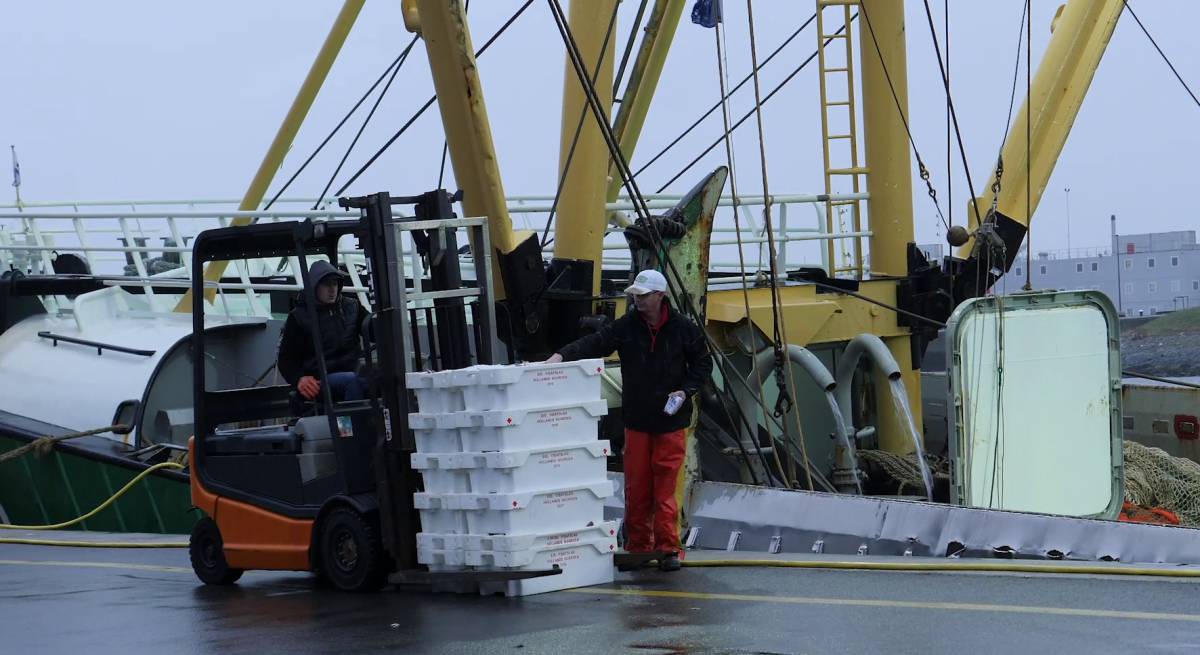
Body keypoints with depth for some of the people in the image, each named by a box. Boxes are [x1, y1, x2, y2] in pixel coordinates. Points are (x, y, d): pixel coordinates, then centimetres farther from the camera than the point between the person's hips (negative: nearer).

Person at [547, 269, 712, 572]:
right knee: (636, 487, 6)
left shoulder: (683, 329, -2)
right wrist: (562, 355, -26)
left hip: (671, 421, -2)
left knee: (665, 488, -5)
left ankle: (668, 548, 1)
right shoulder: (626, 327, 0)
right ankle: (638, 547, 16)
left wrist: (685, 391, -7)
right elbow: (594, 343, -10)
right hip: (636, 420, 2)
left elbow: (703, 364, 8)